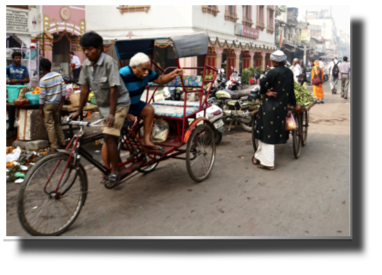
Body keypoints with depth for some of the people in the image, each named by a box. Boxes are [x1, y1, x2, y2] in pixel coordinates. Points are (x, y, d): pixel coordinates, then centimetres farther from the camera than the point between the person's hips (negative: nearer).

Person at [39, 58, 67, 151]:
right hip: (57, 103, 6)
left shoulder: (43, 80, -16)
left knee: (50, 125, 3)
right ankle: (62, 143, 21)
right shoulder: (59, 76, -1)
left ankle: (54, 146, 7)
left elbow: (42, 96, -14)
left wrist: (40, 109, -3)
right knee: (57, 124, 18)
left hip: (48, 105, -5)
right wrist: (61, 104, 6)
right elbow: (64, 91, -1)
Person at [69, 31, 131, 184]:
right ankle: (119, 165, 34)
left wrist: (111, 113, -28)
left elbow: (114, 89, -25)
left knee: (109, 136, -17)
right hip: (103, 105, 7)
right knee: (111, 138, 16)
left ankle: (115, 173, -6)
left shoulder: (109, 62, -22)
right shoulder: (87, 64, -2)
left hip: (118, 104, -7)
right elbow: (85, 88, 3)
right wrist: (78, 111, 3)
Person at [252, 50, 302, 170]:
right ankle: (259, 156, 25)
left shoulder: (274, 72, -13)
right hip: (282, 107, 7)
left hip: (270, 106, -7)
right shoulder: (289, 72, 7)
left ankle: (268, 162, 6)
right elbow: (291, 90, 13)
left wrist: (264, 91, -10)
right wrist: (294, 104, 23)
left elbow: (263, 81, -28)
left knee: (267, 133, 2)